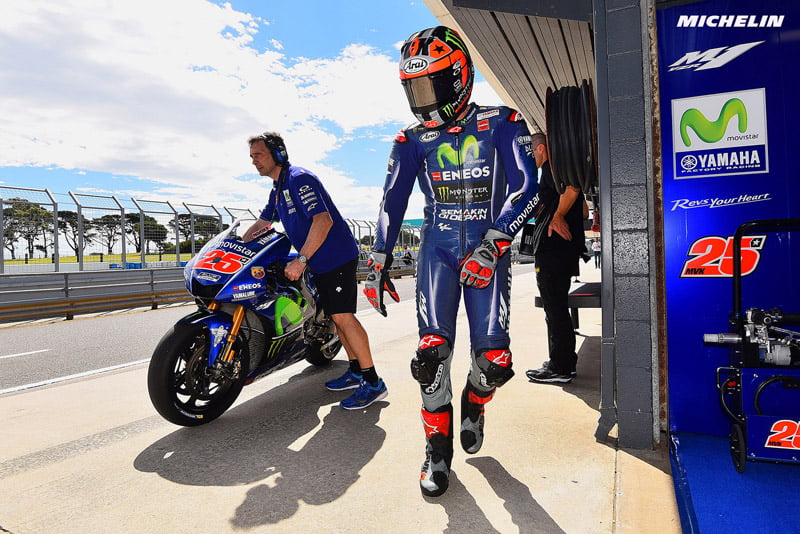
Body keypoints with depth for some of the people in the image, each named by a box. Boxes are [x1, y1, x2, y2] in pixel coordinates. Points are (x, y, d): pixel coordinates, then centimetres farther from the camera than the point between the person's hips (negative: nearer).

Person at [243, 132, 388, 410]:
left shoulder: (299, 179, -14)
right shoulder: (277, 189, 18)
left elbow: (323, 220, -25)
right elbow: (261, 223, 27)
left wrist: (300, 260, -28)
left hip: (337, 255, -10)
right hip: (320, 262, 10)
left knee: (342, 316, -14)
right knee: (335, 316, 12)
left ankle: (373, 383, -8)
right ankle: (355, 371, 22)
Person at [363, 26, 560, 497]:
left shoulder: (501, 124, -1)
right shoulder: (413, 140, 7)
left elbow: (526, 189, -10)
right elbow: (393, 202, 8)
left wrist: (491, 246, -22)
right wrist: (379, 263, 3)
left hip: (489, 251, -1)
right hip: (438, 248, 2)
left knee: (494, 360, -9)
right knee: (433, 351, -11)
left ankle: (474, 403, 28)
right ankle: (438, 448, 11)